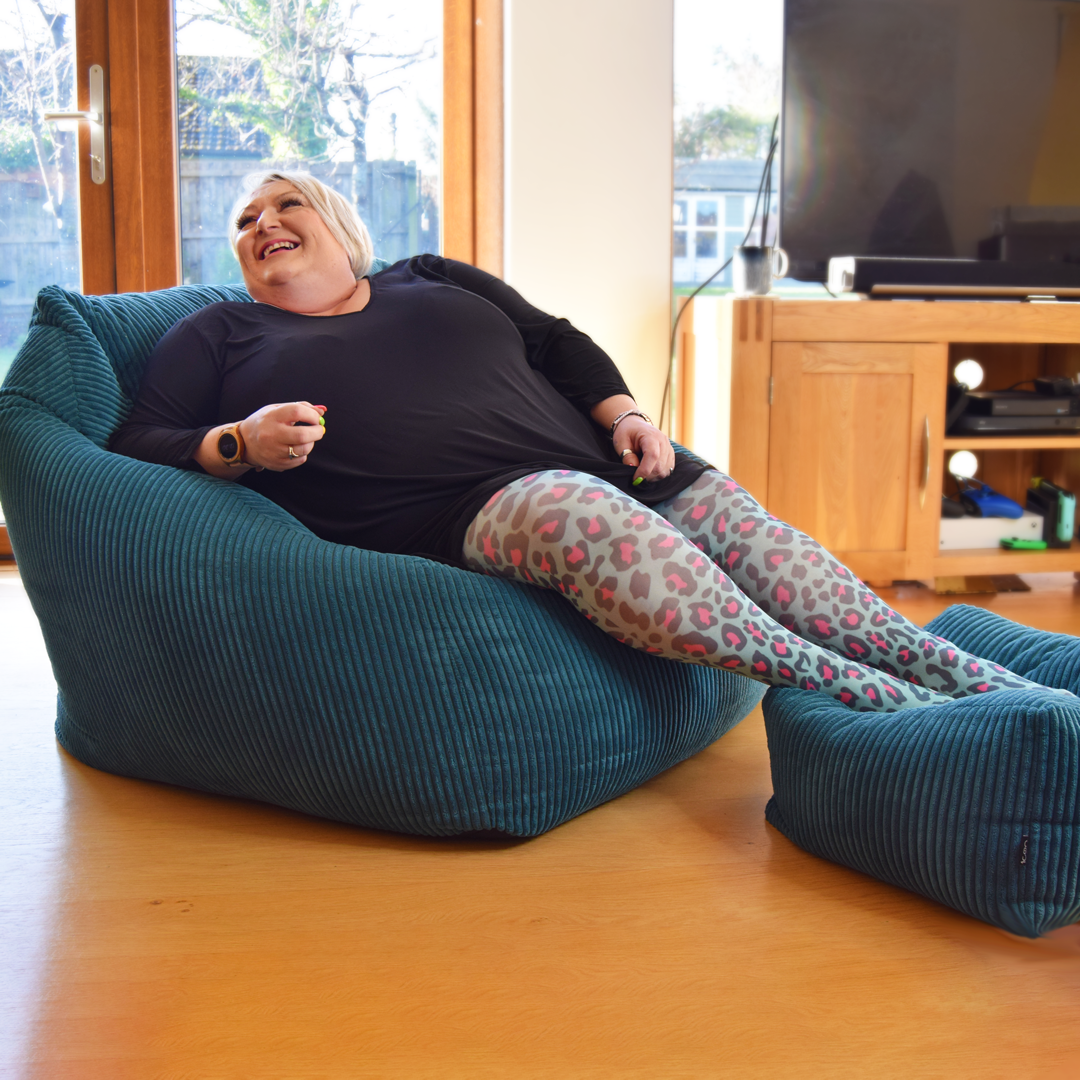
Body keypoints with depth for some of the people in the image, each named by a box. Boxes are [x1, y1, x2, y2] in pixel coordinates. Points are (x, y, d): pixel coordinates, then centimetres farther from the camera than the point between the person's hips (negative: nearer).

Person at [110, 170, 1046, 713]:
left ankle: (948, 666, -22)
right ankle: (853, 692, -40)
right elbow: (136, 447, 11)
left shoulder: (433, 278, 29)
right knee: (581, 513, -36)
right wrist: (237, 444, -10)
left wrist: (625, 414, 7)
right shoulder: (217, 336, 20)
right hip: (459, 513, -5)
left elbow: (560, 343, 26)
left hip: (589, 459, 6)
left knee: (725, 510, -19)